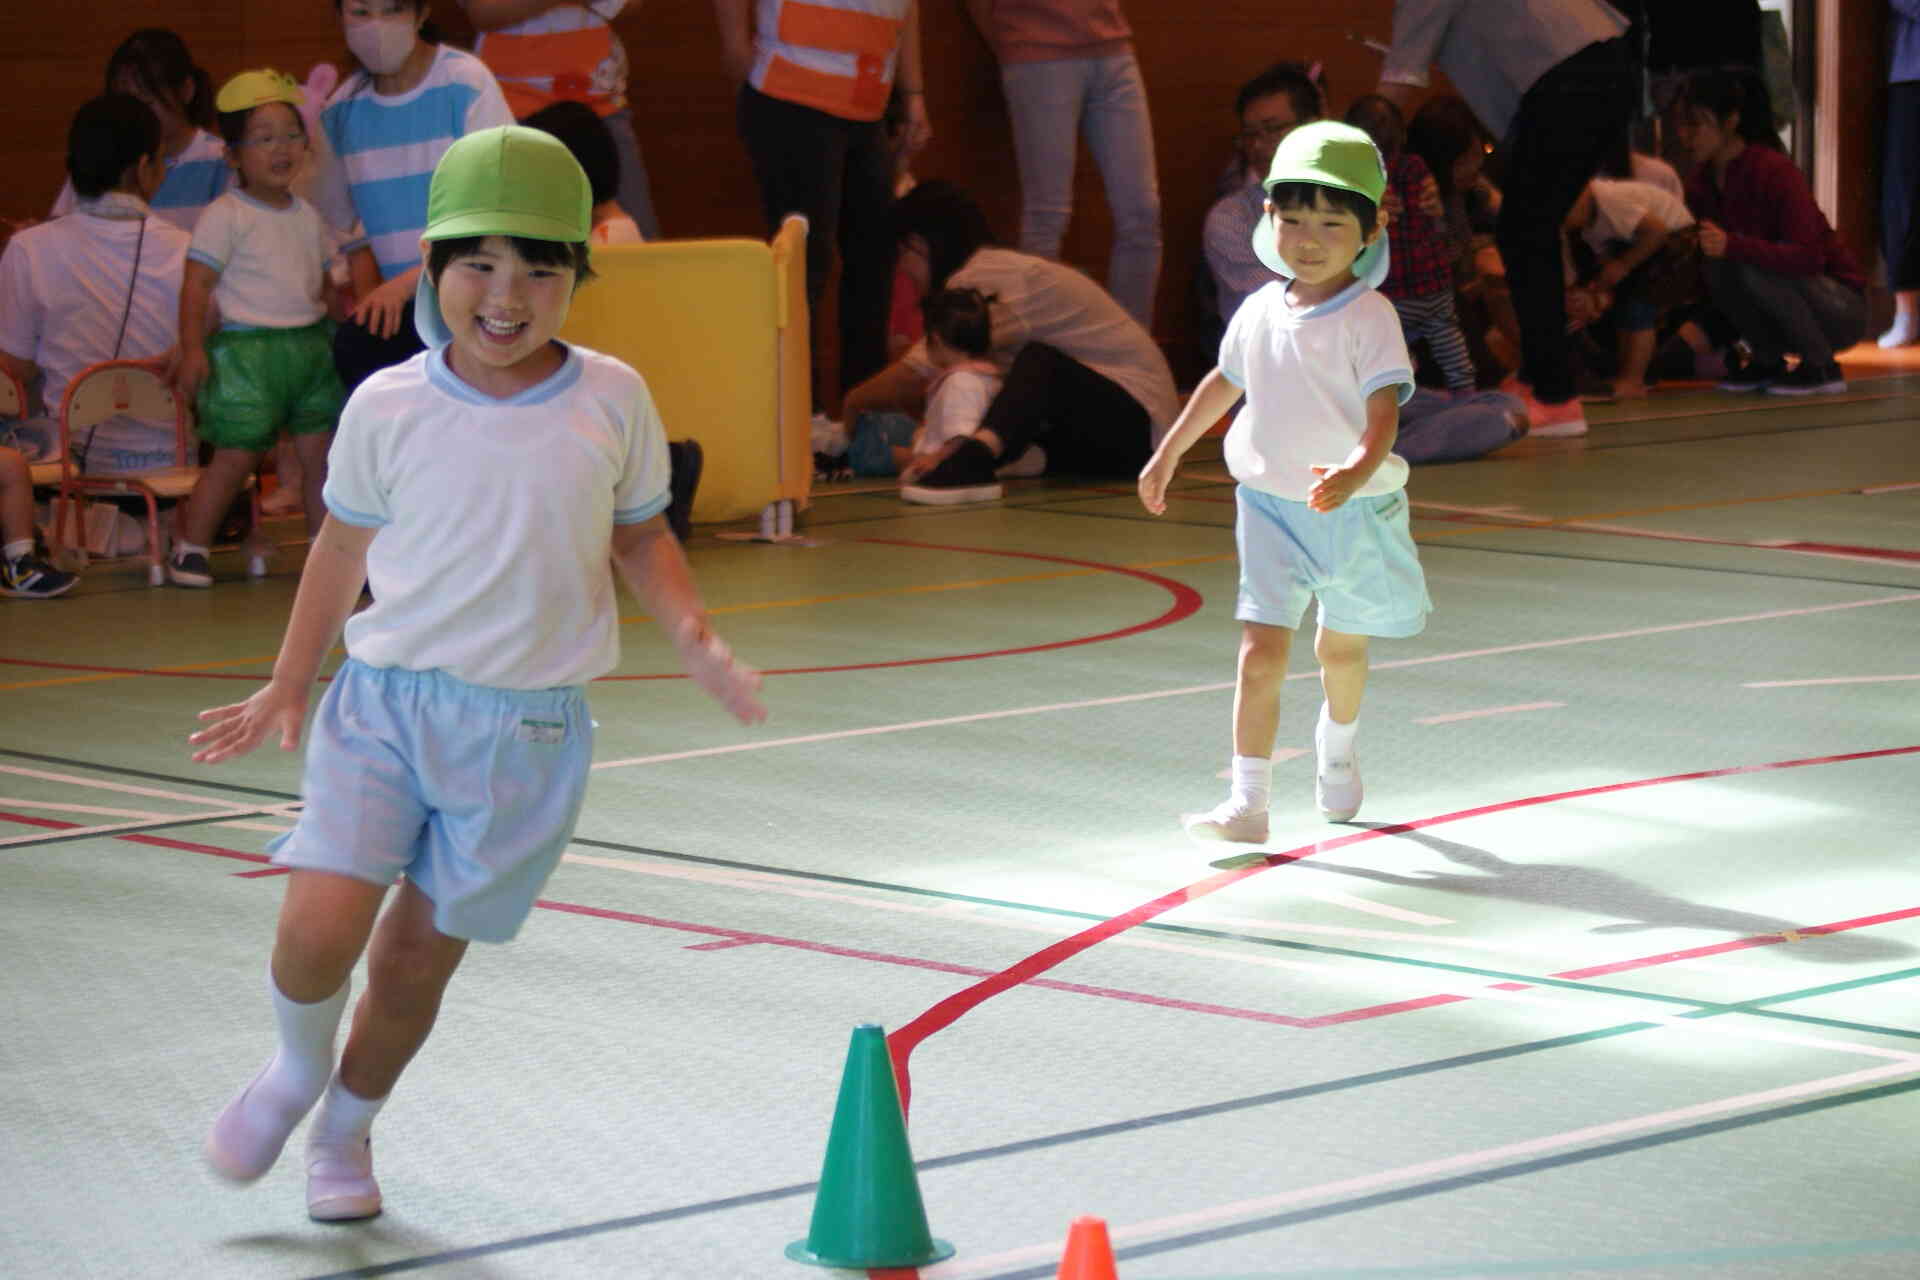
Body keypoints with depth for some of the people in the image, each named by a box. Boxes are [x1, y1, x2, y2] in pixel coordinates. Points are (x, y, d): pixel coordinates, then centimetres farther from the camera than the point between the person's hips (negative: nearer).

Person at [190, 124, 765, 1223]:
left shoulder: (612, 400, -2)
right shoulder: (389, 408, -3)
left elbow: (642, 537, 11)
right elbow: (347, 544, 11)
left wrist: (695, 637, -6)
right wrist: (287, 688, 16)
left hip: (529, 729, 0)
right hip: (388, 697, 0)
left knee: (418, 959, 5)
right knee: (320, 930, -16)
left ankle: (348, 1126, 33)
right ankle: (298, 1067, 17)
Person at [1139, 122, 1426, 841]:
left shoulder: (1368, 317, -15)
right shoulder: (1261, 311, 0)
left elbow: (1384, 409, -25)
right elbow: (1224, 381, 19)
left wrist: (1356, 471, -45)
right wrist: (1168, 454, 28)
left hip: (1353, 512, -2)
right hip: (1270, 508, 2)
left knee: (1340, 647, 19)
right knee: (1261, 652, -11)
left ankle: (1336, 754, 49)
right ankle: (1248, 803, -13)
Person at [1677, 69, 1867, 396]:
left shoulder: (1774, 170, -23)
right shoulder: (1705, 180, -1)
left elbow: (1808, 257, -32)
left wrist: (1731, 245, -41)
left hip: (1842, 307, -6)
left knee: (1748, 267, -31)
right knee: (1716, 269, -17)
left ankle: (1822, 367, -14)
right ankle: (1768, 360, 0)